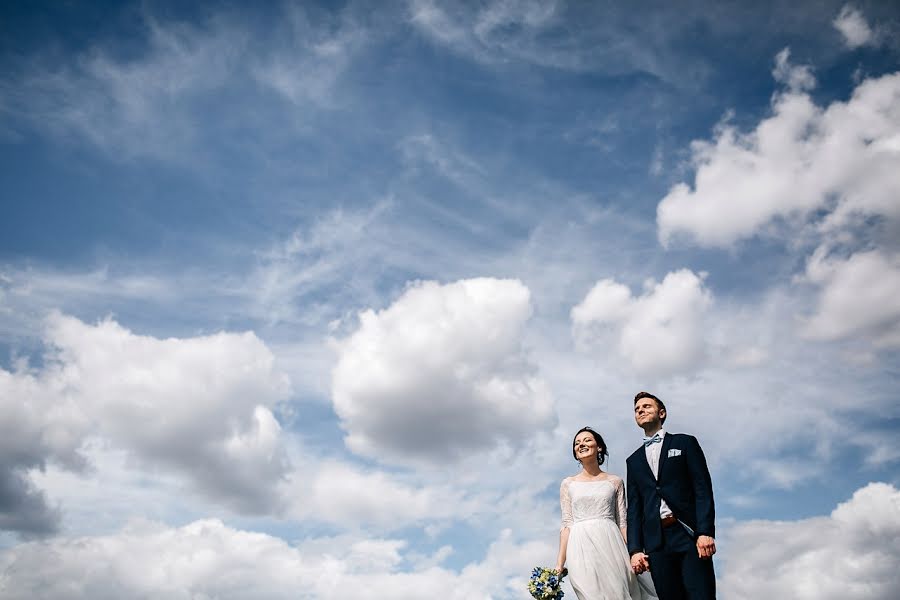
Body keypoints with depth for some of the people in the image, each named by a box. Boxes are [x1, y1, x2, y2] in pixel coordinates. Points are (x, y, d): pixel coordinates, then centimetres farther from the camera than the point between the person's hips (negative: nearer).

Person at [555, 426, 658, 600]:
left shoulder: (615, 481, 11)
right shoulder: (568, 484, 11)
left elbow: (622, 522, 8)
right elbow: (567, 524, 7)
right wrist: (560, 562, 0)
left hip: (610, 545, 0)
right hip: (581, 549, 0)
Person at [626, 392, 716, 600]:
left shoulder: (685, 443, 9)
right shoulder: (634, 460, 20)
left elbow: (703, 489, -1)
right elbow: (634, 506, 14)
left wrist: (705, 532, -13)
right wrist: (635, 549, 3)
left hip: (689, 534, -3)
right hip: (656, 541, 3)